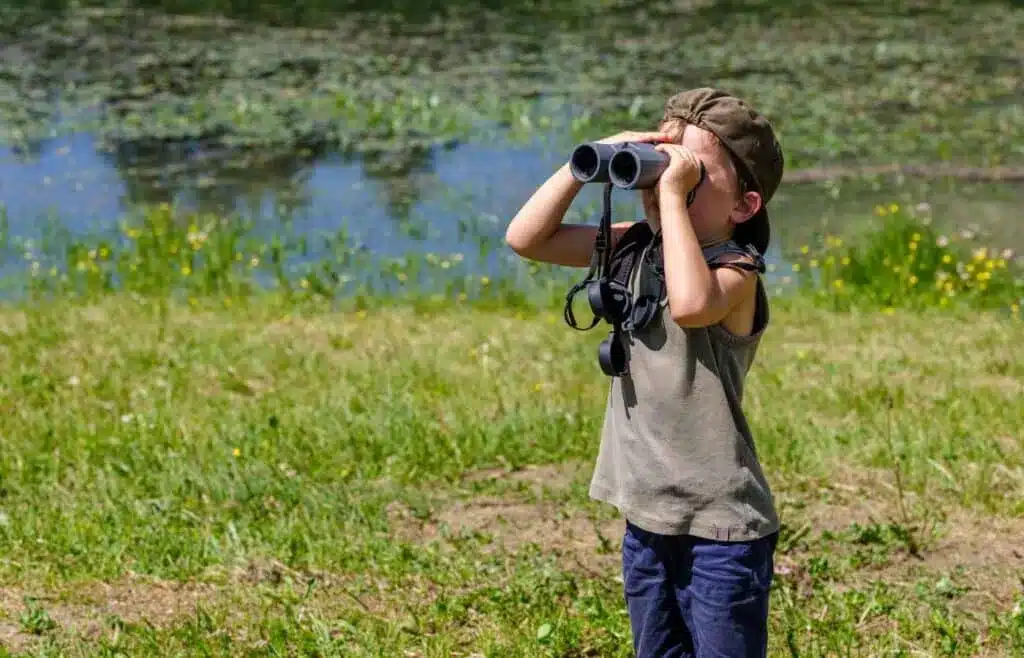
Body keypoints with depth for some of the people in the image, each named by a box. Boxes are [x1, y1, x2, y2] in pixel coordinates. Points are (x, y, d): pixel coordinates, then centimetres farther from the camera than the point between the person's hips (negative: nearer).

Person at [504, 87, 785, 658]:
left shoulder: (735, 271, -16)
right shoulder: (635, 247, 5)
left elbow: (691, 305, -40)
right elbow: (527, 238, 3)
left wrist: (672, 195, -30)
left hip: (722, 529, -7)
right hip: (647, 519, 8)